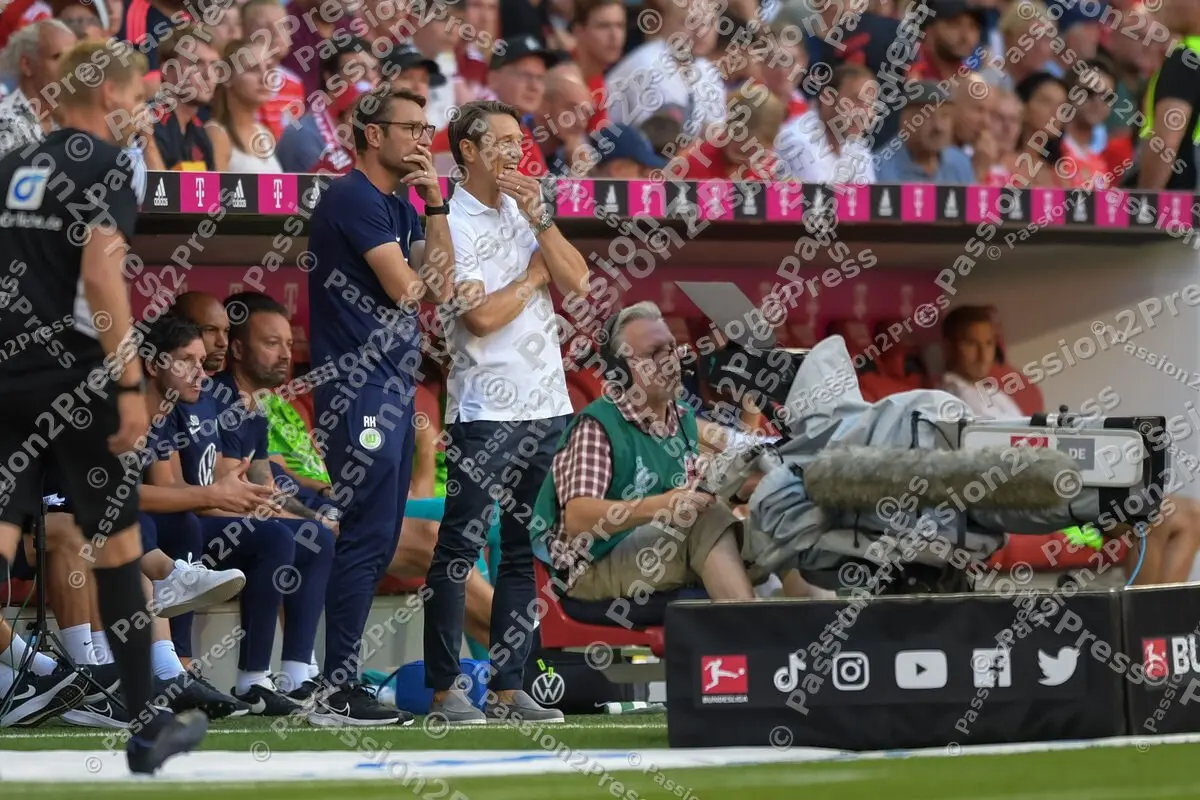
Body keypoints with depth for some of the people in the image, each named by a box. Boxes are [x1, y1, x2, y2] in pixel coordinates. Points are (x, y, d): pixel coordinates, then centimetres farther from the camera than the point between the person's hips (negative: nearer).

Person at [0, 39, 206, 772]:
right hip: (74, 380, -6)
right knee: (118, 544, 8)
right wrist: (130, 386, -18)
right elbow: (99, 276, -18)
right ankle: (148, 729, 17)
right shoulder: (105, 164, -7)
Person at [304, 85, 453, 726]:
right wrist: (420, 270, 8)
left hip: (392, 385, 10)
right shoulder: (353, 198, -12)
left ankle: (343, 677, 16)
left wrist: (436, 204, 3)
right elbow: (406, 289, -16)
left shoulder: (401, 207, 18)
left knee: (379, 540, 11)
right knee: (367, 536, -12)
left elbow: (441, 288, 9)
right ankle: (335, 693, -11)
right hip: (359, 390, -10)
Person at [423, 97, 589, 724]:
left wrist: (539, 220, -5)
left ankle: (508, 686, 10)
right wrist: (534, 275, -2)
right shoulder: (449, 225, -6)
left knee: (525, 550, 7)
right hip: (485, 409, -7)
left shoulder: (525, 212, 15)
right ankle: (443, 689, -2)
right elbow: (480, 317, -16)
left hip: (547, 406, 7)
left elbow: (577, 284, 4)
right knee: (460, 546, -6)